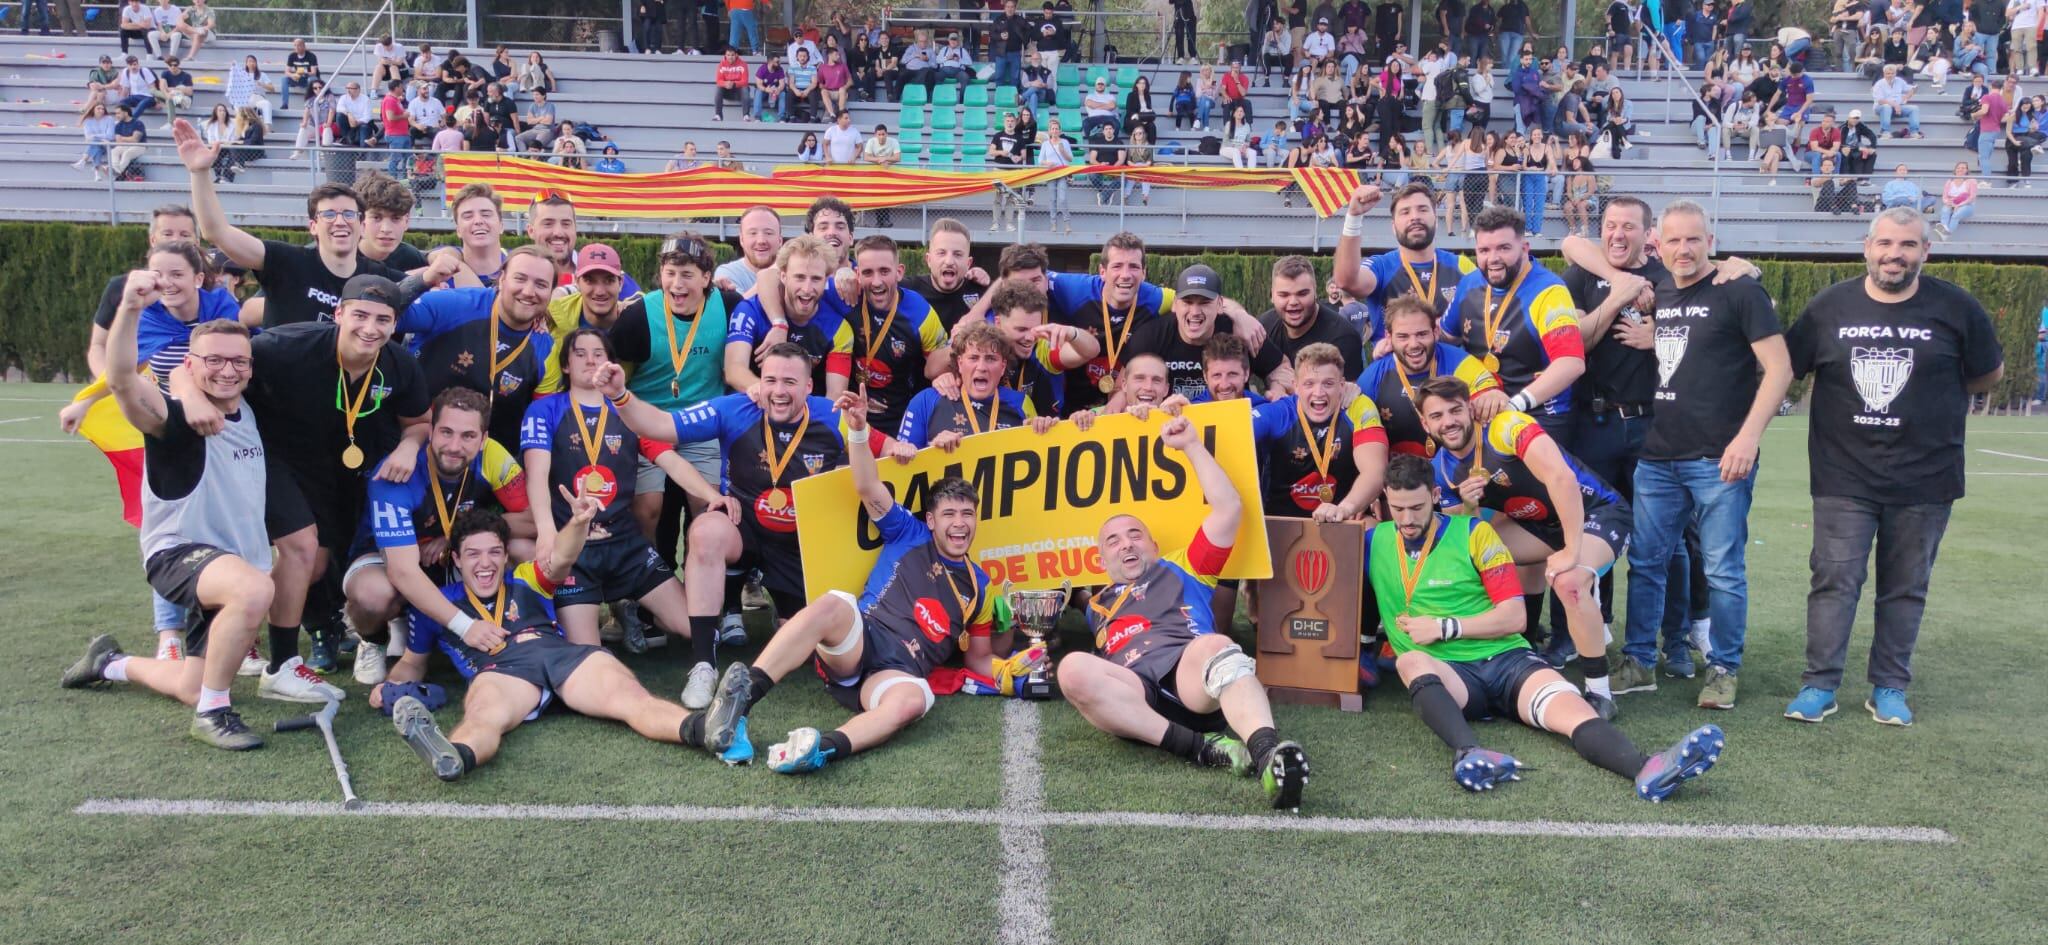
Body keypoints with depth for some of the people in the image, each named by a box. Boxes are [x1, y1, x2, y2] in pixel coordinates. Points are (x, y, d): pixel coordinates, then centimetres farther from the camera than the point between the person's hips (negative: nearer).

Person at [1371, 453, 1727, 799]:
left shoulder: (1474, 533, 4)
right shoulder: (1374, 541, 8)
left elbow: (1513, 616, 0)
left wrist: (1445, 627, -7)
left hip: (1507, 659, 1)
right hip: (1445, 672, 0)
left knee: (1570, 709, -29)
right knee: (1411, 661, -36)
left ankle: (1646, 769, -56)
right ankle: (1469, 753, -60)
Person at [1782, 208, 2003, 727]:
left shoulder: (1955, 308, -1)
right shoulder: (1830, 306, 0)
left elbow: (1989, 373, 12)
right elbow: (1784, 368, 7)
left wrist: (1937, 402, 11)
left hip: (1925, 479, 1)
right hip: (1844, 476, 0)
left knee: (1905, 587, 9)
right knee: (1835, 579, -2)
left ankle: (1890, 688, 20)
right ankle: (1819, 685, 6)